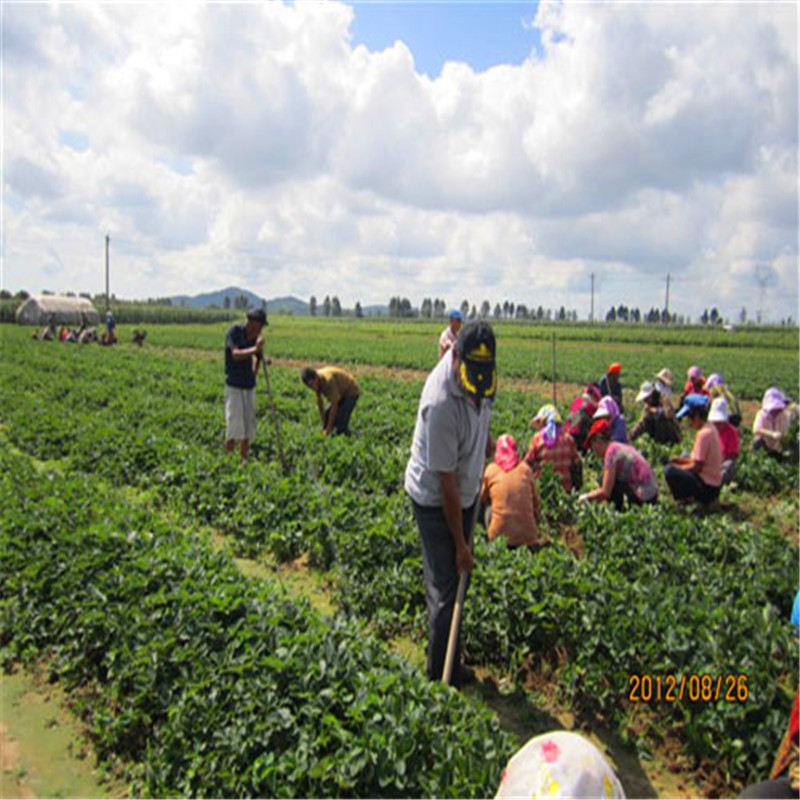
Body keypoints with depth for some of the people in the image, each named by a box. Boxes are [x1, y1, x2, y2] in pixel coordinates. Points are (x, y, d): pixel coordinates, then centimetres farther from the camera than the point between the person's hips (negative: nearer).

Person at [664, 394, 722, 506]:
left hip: (707, 487, -10)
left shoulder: (704, 433, -21)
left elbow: (696, 467, -20)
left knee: (670, 471, -22)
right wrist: (680, 460, 8)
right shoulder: (710, 428, 9)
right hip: (714, 484, 10)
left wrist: (677, 467, -6)